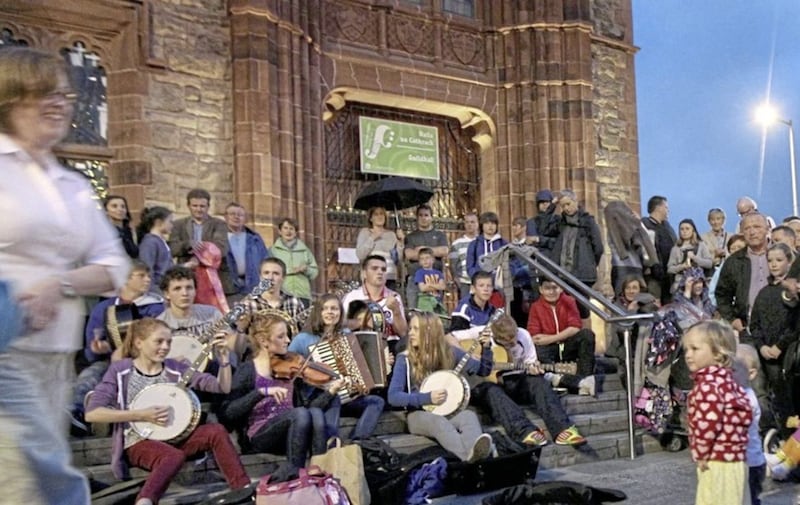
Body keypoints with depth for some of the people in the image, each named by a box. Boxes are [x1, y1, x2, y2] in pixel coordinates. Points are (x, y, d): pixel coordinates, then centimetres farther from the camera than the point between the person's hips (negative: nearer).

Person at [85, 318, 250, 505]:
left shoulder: (175, 369, 6)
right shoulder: (120, 370, -3)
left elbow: (223, 388, 4)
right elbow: (91, 413, -12)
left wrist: (224, 360, -15)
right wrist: (141, 415, -17)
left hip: (174, 436, 4)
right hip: (139, 442, -4)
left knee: (216, 430, -22)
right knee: (174, 456, -36)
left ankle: (244, 490, -22)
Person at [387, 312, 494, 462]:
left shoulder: (450, 352, 5)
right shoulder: (405, 359, -2)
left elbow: (483, 370, 11)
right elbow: (393, 397, -8)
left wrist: (486, 348, -8)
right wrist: (427, 398, -18)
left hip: (449, 411, 3)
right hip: (419, 414, -3)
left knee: (469, 415, -32)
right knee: (439, 422, -38)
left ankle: (478, 449, -66)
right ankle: (470, 454, -68)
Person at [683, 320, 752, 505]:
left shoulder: (707, 386, -20)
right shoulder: (726, 381, 11)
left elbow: (708, 424, -28)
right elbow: (746, 416, 16)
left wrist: (700, 454, -14)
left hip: (718, 464, -10)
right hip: (733, 459, 10)